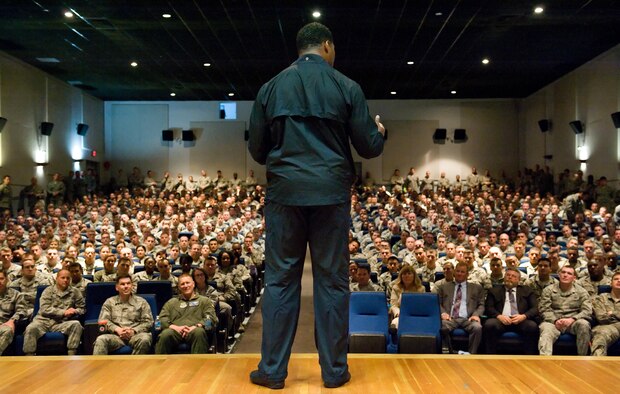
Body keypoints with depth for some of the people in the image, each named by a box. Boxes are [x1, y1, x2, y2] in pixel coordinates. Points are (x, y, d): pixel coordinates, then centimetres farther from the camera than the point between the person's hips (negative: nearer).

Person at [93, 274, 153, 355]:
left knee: (145, 338, -36)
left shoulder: (141, 302, 17)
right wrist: (117, 329, -9)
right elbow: (103, 320, 10)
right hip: (115, 336, 1)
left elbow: (148, 322, 9)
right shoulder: (109, 302, 21)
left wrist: (133, 331, -9)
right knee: (101, 339, -32)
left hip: (135, 335, -1)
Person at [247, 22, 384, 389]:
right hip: (331, 192, -1)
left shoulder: (270, 88, 7)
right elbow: (370, 148, 3)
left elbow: (257, 149, 10)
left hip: (284, 191, 1)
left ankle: (273, 370, 11)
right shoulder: (347, 87, 1)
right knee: (332, 280, 6)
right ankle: (334, 370, 14)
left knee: (280, 279, 7)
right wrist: (379, 131, 25)